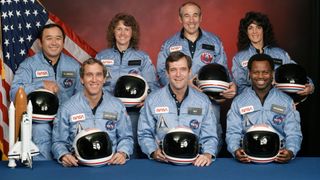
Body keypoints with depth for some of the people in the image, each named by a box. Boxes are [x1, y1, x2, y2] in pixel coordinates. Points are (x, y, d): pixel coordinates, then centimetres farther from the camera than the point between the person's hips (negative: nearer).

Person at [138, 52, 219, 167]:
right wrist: (153, 152, -11)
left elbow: (209, 137, 7)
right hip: (162, 162, -2)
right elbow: (145, 134, 7)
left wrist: (208, 154, -12)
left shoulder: (203, 101, 7)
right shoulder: (152, 101, 4)